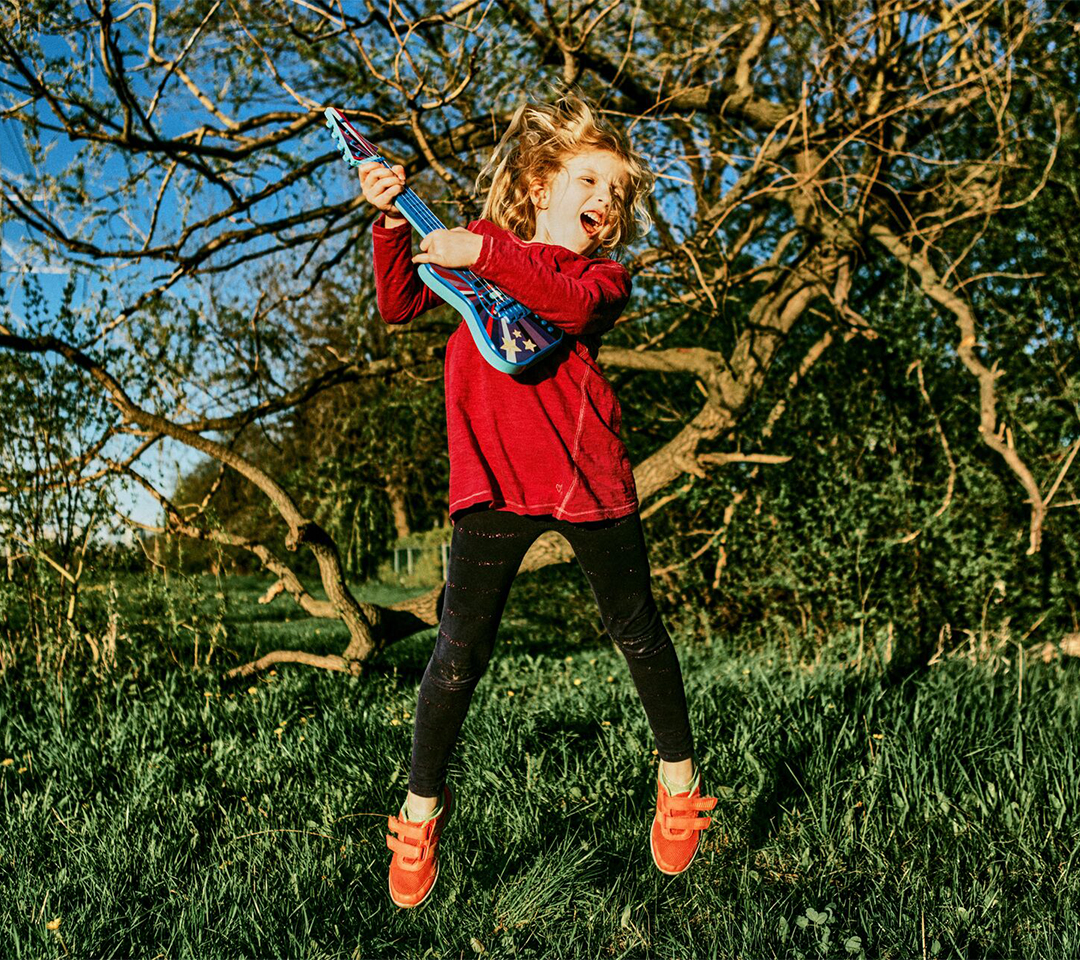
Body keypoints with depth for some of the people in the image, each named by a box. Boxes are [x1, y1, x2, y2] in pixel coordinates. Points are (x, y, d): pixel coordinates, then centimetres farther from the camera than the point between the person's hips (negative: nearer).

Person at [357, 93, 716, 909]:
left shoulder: (603, 275, 9)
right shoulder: (475, 245, 15)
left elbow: (570, 305, -16)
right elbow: (399, 307, 3)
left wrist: (488, 255, -25)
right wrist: (394, 223, -10)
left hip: (588, 477, 1)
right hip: (493, 481, 0)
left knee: (638, 633, 15)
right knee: (460, 653, 1)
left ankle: (680, 780, 36)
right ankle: (421, 811, 20)